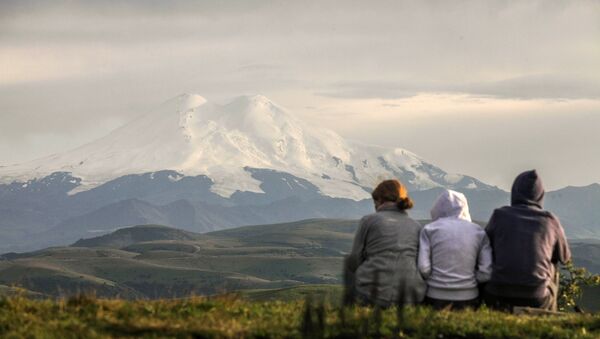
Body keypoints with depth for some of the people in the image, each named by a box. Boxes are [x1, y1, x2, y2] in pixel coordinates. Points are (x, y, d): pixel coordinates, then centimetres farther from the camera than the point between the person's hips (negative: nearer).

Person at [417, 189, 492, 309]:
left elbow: (423, 268, -7)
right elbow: (486, 272, -1)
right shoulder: (478, 231, 4)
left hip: (436, 298, -1)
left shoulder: (429, 229, 0)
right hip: (468, 299, 1)